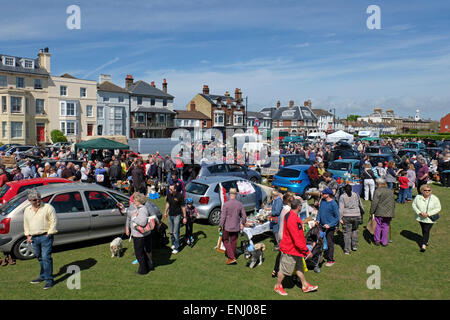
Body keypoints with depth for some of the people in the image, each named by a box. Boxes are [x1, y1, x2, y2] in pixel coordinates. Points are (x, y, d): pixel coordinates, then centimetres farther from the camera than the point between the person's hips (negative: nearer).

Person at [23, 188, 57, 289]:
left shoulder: (48, 207, -6)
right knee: (40, 258, 16)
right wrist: (28, 235, 11)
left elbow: (53, 221, -7)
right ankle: (43, 276, 30)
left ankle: (49, 280, -5)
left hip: (45, 236, -6)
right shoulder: (27, 210, 12)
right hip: (34, 238, 6)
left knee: (46, 258, -10)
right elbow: (26, 224, 21)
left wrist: (49, 234, -12)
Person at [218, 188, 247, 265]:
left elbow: (223, 216, -15)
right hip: (236, 227, 4)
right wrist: (242, 223, 20)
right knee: (233, 242, 15)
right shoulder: (240, 204, -3)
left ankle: (232, 257, 2)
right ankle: (232, 257, 24)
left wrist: (220, 226, -6)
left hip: (227, 227, -3)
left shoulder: (226, 204, -14)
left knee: (225, 241, 11)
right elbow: (244, 216, 4)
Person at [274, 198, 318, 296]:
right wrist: (307, 251, -22)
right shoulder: (292, 220, -31)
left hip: (295, 248, 10)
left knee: (299, 267, 20)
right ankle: (278, 286, 27)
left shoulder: (290, 215, 2)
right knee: (285, 269, 8)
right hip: (290, 249, -10)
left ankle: (305, 286, 34)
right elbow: (297, 239, -30)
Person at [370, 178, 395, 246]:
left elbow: (374, 203, -14)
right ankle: (384, 242, 13)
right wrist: (392, 212, 26)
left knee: (378, 226, 9)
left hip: (379, 213, -5)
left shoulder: (377, 191, -9)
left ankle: (377, 240, 12)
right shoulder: (390, 191, 12)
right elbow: (394, 203, 18)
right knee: (385, 227, 10)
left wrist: (372, 212, -7)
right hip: (389, 213, 5)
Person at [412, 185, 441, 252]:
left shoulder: (435, 199, -12)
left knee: (426, 231, -7)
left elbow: (438, 208, -10)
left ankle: (424, 245, -2)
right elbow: (414, 205, 1)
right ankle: (426, 241, 38)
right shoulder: (418, 197, -6)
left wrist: (428, 214, -19)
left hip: (429, 219, -3)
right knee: (423, 230, 17)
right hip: (420, 218, 3)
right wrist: (419, 212, -15)